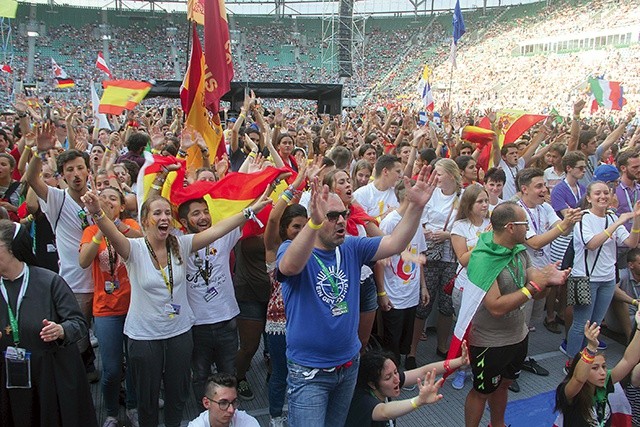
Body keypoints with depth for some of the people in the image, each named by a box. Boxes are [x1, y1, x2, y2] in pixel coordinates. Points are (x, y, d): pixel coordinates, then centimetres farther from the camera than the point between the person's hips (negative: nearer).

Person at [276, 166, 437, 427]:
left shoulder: (352, 248, -1)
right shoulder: (291, 249, -17)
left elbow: (395, 244, -9)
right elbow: (291, 266, -41)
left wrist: (415, 206, -24)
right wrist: (315, 221, -58)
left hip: (349, 363, 6)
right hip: (309, 370, -6)